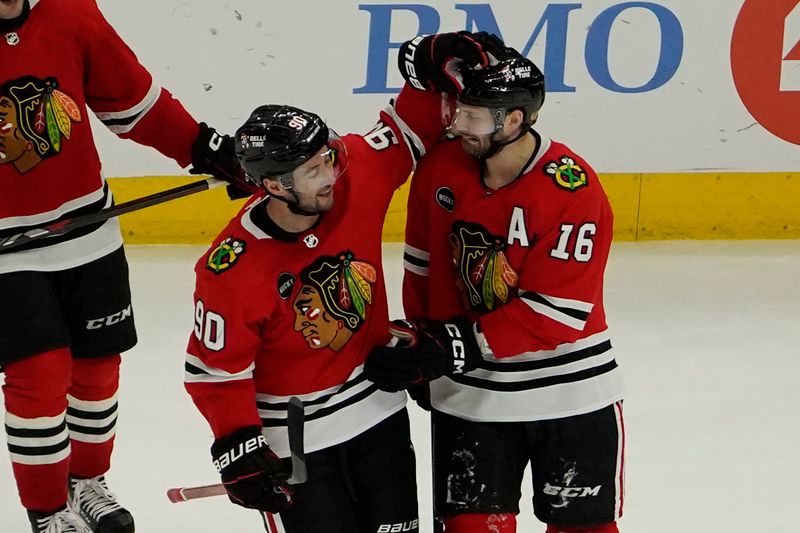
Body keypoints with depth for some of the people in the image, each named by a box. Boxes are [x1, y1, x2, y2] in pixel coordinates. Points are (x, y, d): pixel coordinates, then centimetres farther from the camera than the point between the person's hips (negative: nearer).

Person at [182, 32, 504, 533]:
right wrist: (238, 448, -18)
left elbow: (406, 135, 0)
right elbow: (216, 369, -16)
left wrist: (436, 67, -15)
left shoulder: (354, 180, -15)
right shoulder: (230, 271, -26)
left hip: (378, 411, 5)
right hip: (292, 437, -5)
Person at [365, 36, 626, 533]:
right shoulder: (441, 167, -7)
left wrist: (454, 346, -26)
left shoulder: (575, 191, -22)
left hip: (568, 393, -3)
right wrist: (422, 346, 10)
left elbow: (554, 314, -24)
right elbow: (423, 265, 9)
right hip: (469, 395, 3)